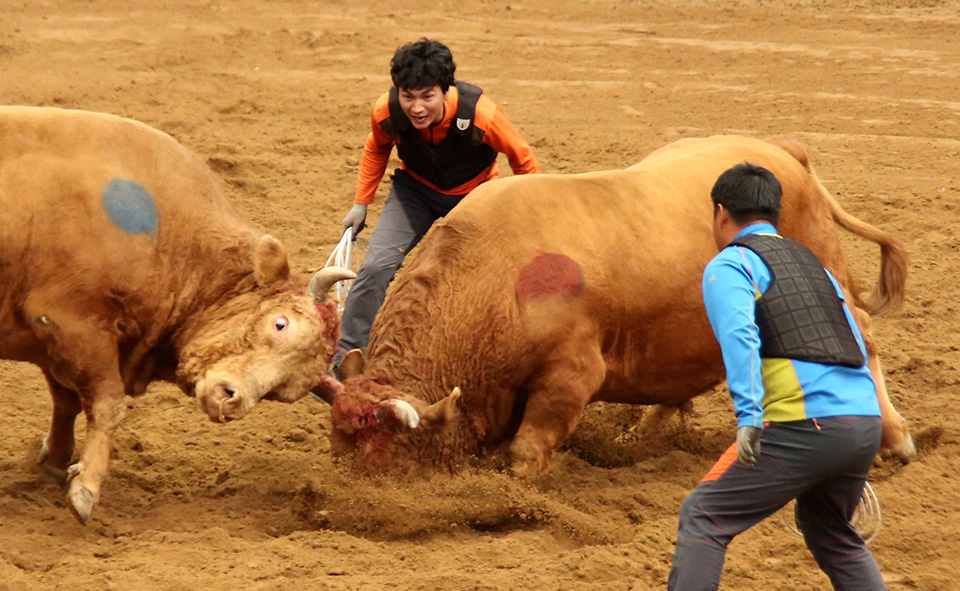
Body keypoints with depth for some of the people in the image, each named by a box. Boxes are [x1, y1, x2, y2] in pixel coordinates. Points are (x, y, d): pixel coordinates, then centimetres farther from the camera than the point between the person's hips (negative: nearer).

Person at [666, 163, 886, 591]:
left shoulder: (729, 265, 4)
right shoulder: (811, 263, 26)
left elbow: (739, 338, -15)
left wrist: (749, 417, -24)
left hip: (804, 426, -7)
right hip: (867, 419, 7)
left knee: (702, 518, 2)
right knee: (832, 536, 28)